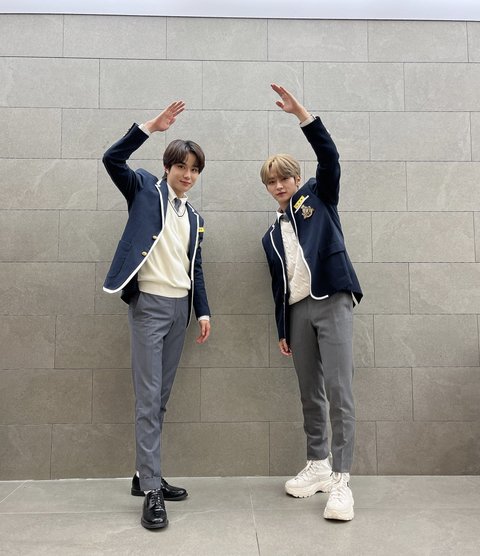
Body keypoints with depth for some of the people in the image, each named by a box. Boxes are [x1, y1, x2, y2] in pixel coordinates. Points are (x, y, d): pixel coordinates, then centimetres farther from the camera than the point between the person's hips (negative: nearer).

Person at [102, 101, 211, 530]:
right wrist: (152, 126, -15)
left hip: (180, 307, 6)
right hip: (149, 303, -6)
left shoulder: (194, 217, 18)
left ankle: (146, 475, 23)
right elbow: (112, 159, -12)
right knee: (148, 399, -6)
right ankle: (152, 491, 0)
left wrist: (203, 311, 10)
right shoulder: (146, 190, 4)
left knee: (161, 398, 11)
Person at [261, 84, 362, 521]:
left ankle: (341, 480, -4)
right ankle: (318, 466, 23)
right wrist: (282, 330, 14)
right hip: (298, 310, 5)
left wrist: (300, 112, -12)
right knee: (310, 394, 10)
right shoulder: (272, 235, 18)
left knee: (339, 391, -9)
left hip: (331, 301, -5)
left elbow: (329, 155, -6)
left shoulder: (319, 197, 10)